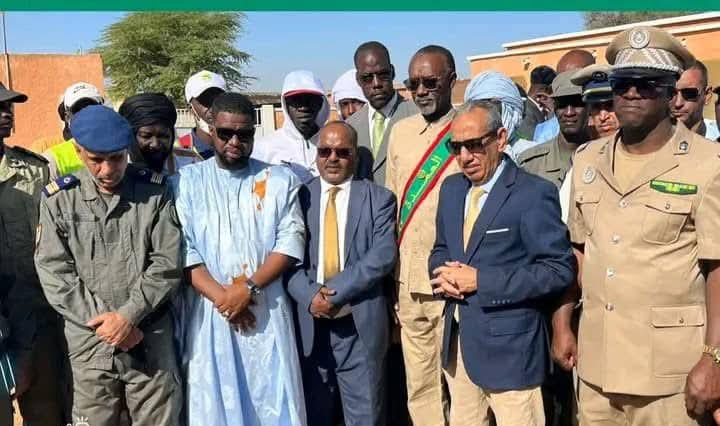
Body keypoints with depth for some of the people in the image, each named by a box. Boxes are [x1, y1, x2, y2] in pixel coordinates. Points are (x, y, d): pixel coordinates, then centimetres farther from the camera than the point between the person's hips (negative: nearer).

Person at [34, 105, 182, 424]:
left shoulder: (154, 192, 1)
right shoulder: (58, 199, 2)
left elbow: (167, 263, -4)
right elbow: (54, 272, -2)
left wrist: (129, 314, -14)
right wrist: (104, 322, -10)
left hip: (151, 340, 0)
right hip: (90, 341, 0)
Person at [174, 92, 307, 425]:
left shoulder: (280, 179, 7)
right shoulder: (187, 181, 5)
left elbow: (291, 242, -2)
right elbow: (182, 249, -2)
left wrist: (248, 288, -14)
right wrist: (222, 297, -12)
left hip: (266, 310, 0)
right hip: (209, 310, 0)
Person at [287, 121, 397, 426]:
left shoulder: (379, 199, 2)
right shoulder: (299, 196, 7)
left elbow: (383, 256, -10)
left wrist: (336, 292, -17)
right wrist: (309, 295, -17)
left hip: (361, 324, -2)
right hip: (309, 323, 2)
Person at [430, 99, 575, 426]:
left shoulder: (534, 194, -14)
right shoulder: (451, 188, 9)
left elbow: (560, 269, -17)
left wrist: (480, 279, -21)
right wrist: (444, 274, -6)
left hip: (508, 345, -6)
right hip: (457, 340, 7)